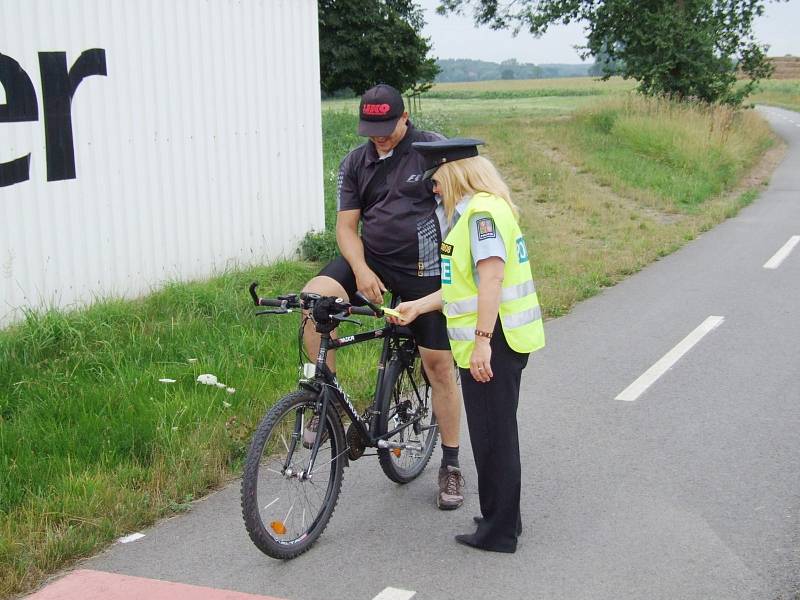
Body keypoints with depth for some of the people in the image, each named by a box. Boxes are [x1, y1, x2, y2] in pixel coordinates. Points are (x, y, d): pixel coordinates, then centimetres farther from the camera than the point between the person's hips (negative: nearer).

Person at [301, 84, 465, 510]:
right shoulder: (355, 164, 5)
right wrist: (361, 270, -15)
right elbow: (346, 226, 2)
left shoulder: (433, 150, -5)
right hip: (373, 260, 3)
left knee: (439, 365, 1)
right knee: (314, 298, -25)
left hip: (425, 270, -2)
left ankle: (451, 466, 17)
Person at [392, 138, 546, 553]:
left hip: (492, 342, -11)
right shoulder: (479, 209, 18)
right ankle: (502, 519, 30)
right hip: (498, 342, 11)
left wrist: (482, 340, -28)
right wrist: (419, 306, 21)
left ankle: (498, 532, 10)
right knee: (497, 432, 18)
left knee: (493, 435, -1)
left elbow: (491, 277, -25)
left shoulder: (481, 211, -15)